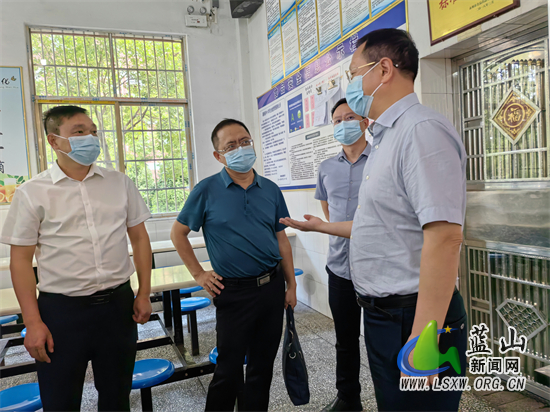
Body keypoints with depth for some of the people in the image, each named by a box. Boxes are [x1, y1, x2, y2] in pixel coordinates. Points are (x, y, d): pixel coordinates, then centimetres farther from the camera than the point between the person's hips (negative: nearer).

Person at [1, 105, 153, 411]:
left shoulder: (120, 183, 4)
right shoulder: (32, 193, -4)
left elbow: (139, 237, 8)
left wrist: (145, 294, 3)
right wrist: (32, 322, -6)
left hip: (118, 304, 2)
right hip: (61, 309, -2)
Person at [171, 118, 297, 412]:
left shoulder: (271, 190, 5)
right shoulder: (206, 190, -6)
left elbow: (281, 239, 9)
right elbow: (178, 233, 2)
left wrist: (291, 285, 8)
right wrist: (198, 274, -2)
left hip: (273, 286, 4)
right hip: (234, 291, -4)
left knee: (263, 365, 17)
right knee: (229, 370, 6)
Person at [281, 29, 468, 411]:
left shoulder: (423, 129, -18)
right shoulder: (387, 139, 14)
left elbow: (444, 235, -27)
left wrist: (422, 340, -28)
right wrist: (322, 227, 31)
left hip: (414, 318, -9)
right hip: (383, 313, 10)